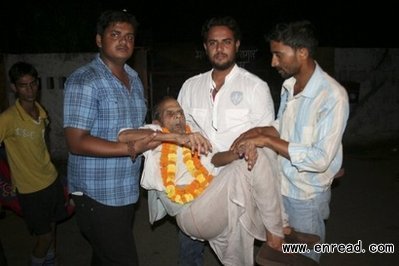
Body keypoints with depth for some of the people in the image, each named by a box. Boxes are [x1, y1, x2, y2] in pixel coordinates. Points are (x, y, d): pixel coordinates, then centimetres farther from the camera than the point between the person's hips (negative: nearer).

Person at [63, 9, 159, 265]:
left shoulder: (134, 79, 12)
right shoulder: (84, 81, -14)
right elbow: (77, 142, -20)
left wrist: (157, 134, 3)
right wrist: (128, 148, -28)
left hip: (127, 191, 8)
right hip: (98, 195, -7)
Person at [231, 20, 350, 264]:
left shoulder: (333, 96, -25)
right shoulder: (289, 85, 0)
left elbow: (320, 159, -28)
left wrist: (266, 140, -26)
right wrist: (257, 132, -11)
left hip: (307, 196, -6)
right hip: (280, 186, 6)